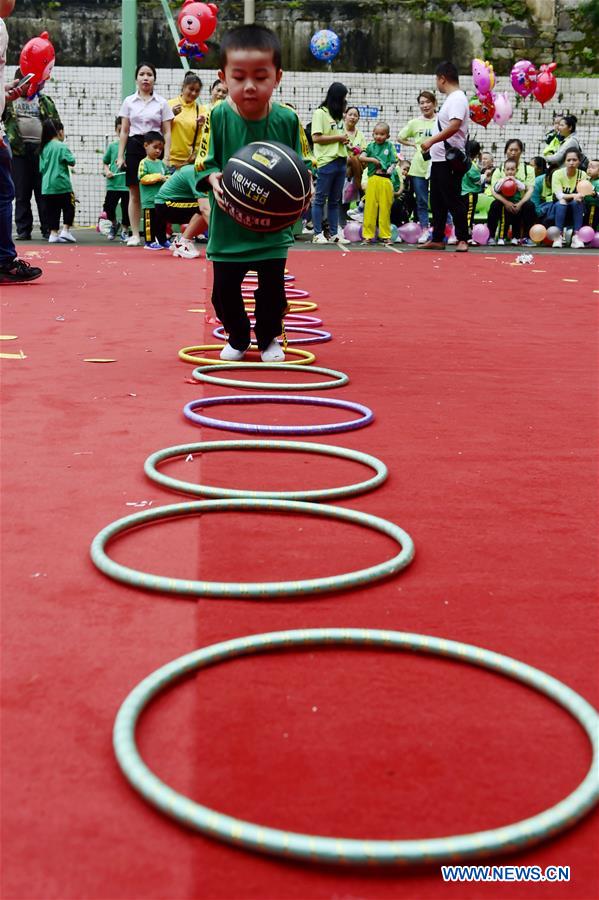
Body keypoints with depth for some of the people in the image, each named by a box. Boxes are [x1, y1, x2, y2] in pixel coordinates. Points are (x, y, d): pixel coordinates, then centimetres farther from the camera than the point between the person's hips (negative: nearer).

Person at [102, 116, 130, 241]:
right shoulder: (112, 146, 5)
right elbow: (105, 162, 16)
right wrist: (107, 171, -1)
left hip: (128, 184, -2)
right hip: (113, 184, 2)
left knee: (126, 209, 8)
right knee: (108, 208, 1)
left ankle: (124, 230, 28)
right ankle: (114, 224, 30)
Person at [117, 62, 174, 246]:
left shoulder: (161, 103, 6)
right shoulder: (129, 101, 9)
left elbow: (167, 132, 4)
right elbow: (124, 131, 9)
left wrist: (166, 156, -6)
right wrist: (120, 156, 2)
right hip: (134, 147, 1)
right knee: (134, 194, 1)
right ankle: (135, 234, 5)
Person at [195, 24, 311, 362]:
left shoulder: (287, 119, -8)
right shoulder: (218, 117, -10)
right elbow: (205, 162, -5)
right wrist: (213, 179, -25)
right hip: (228, 226, 0)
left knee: (273, 288, 8)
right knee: (225, 289, 8)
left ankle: (269, 338, 32)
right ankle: (237, 339, 32)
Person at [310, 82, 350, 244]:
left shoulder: (338, 115, 18)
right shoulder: (320, 113, -4)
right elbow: (316, 138, -13)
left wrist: (345, 140, 4)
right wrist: (338, 137, -9)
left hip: (341, 161, 7)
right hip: (326, 162, -7)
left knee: (335, 200, 9)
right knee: (320, 199, -1)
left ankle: (334, 233, 12)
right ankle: (318, 234, 1)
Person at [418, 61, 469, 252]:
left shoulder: (457, 98, -13)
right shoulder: (450, 98, 18)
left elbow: (454, 126, -27)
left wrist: (431, 141, -26)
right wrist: (432, 144, 22)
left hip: (449, 160, -10)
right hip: (439, 159, 10)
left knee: (453, 201, -7)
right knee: (437, 202, 13)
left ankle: (462, 240, -2)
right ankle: (437, 239, 19)